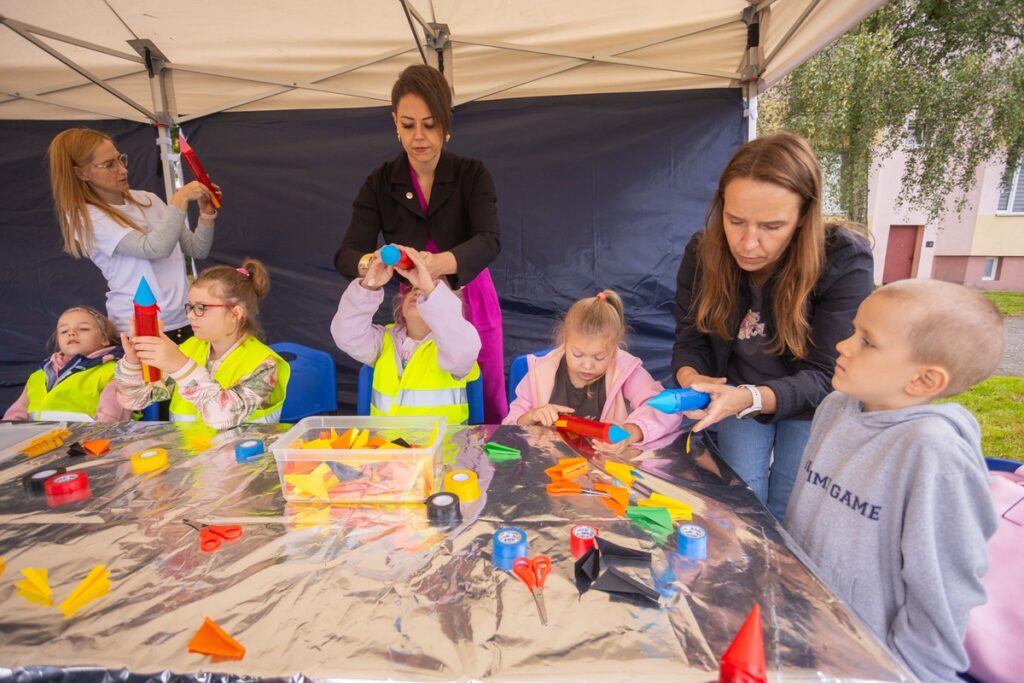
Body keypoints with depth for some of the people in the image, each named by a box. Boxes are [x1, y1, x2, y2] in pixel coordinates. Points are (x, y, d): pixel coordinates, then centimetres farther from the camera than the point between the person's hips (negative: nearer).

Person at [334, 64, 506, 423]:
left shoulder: (472, 174, -8)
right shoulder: (381, 182, -4)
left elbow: (489, 241, -24)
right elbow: (347, 253, -12)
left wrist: (442, 262, -45)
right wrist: (368, 263, -37)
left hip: (470, 303, 0)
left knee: (490, 409, 10)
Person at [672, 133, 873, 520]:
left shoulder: (845, 261, -27)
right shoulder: (702, 253, -18)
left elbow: (821, 376, -25)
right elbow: (690, 340, -12)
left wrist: (750, 398, -45)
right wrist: (690, 379, -37)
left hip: (812, 404, -1)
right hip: (736, 393, 2)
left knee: (789, 514, 5)